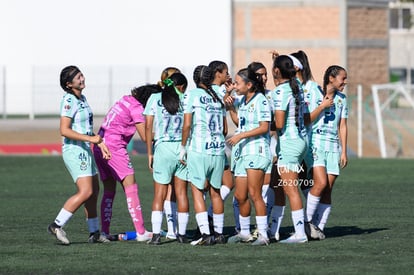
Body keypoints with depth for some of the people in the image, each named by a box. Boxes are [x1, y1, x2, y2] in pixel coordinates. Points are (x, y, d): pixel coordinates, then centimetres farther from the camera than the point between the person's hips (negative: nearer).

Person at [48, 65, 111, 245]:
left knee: (94, 191, 12)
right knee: (85, 192, -17)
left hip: (85, 150, 10)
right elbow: (64, 130, -22)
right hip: (74, 150, -10)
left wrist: (99, 143, 19)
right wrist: (90, 138, -24)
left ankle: (94, 233, 20)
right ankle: (57, 225, -13)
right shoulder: (69, 101, -16)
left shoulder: (82, 99, 13)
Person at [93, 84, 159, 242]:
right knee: (131, 187, -7)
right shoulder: (136, 107, -10)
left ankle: (104, 233, 10)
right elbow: (145, 137, -10)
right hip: (114, 147, -9)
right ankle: (141, 232, -12)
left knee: (109, 191, 13)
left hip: (100, 147, 9)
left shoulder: (126, 100, 16)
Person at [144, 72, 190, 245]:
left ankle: (156, 234, -7)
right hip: (182, 147, 1)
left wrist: (150, 153, 5)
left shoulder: (155, 98, 5)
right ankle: (182, 234, 11)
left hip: (163, 147, -1)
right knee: (181, 192, 9)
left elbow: (148, 127, 1)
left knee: (159, 193, 1)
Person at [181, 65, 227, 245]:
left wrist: (183, 147, 0)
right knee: (215, 191, 13)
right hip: (219, 149, 5)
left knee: (197, 191, -1)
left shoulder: (192, 95, -3)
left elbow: (187, 125, -9)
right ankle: (219, 233, 16)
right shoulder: (218, 98, 13)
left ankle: (206, 234, -10)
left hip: (199, 149, -5)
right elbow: (225, 129, 16)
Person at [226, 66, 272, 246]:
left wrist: (241, 136, -18)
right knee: (240, 195, 8)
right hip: (243, 152, 9)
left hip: (257, 151, -9)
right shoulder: (243, 101, 15)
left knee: (254, 194, -12)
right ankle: (244, 233, 20)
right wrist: (230, 108, 14)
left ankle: (263, 235, -10)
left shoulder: (261, 101, -10)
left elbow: (264, 127, -16)